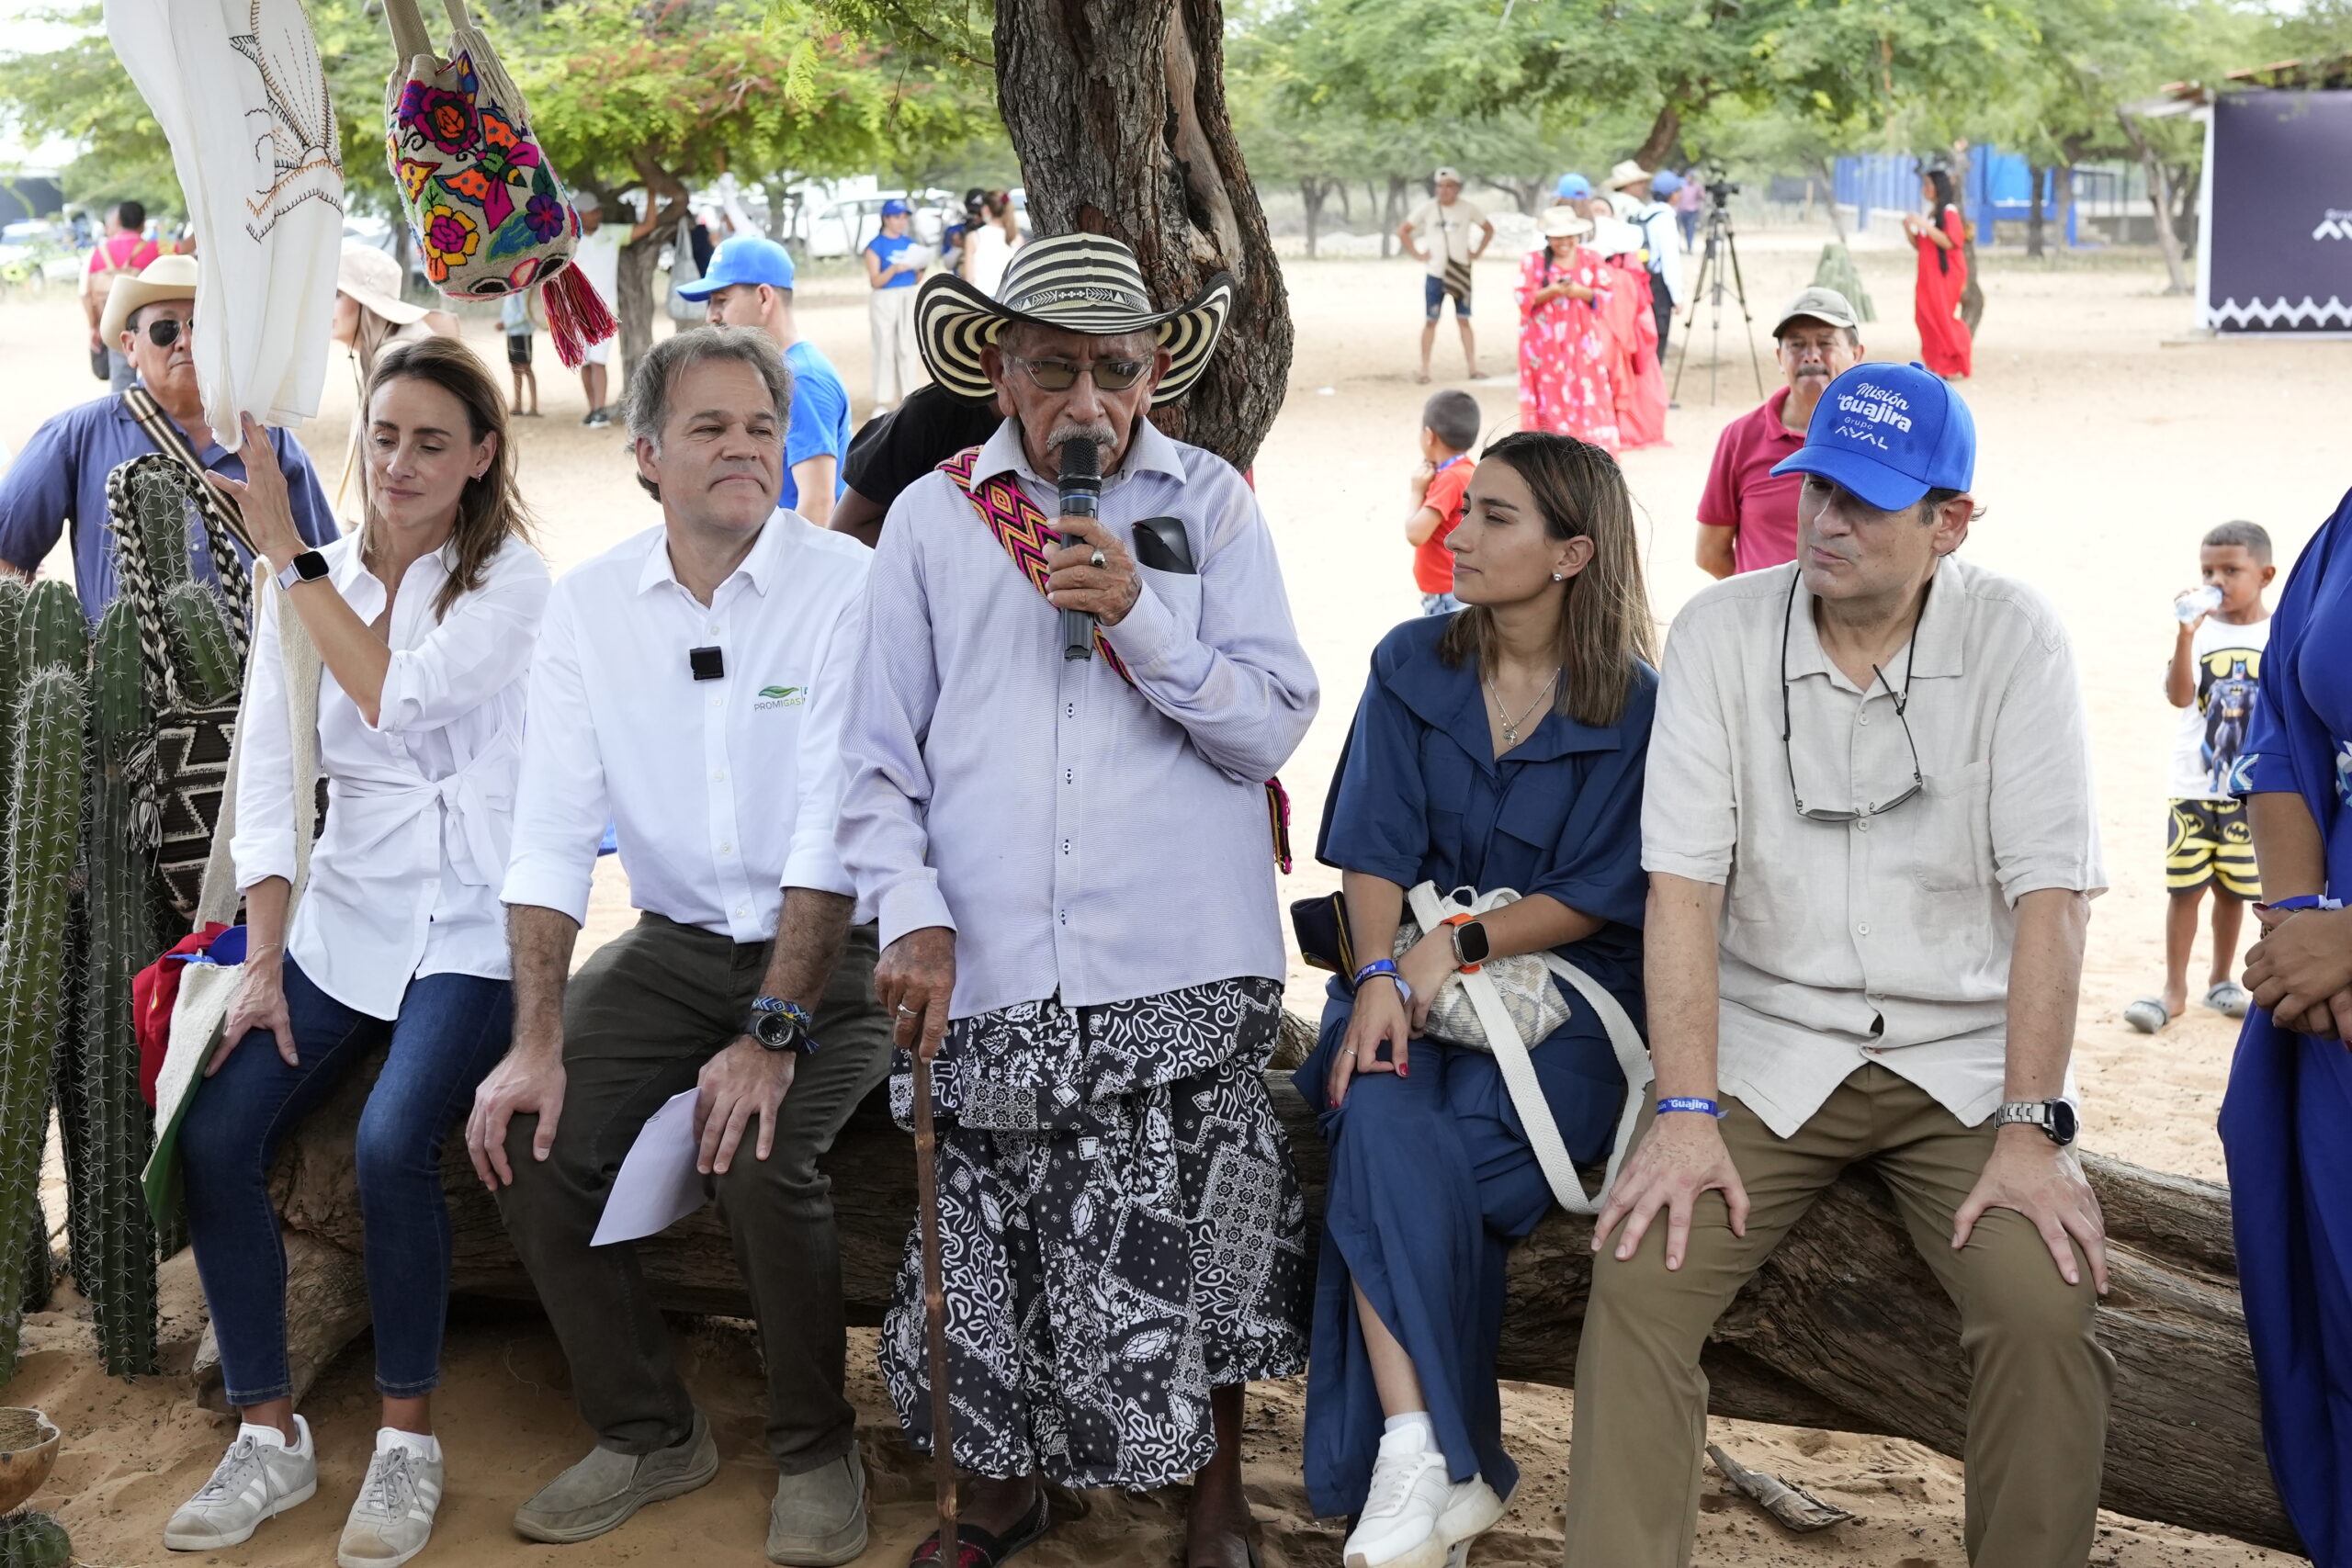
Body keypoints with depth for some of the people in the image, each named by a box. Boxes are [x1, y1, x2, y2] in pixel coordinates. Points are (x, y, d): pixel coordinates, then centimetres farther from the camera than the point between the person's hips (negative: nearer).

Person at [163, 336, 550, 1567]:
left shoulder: (511, 580, -3)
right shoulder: (305, 586, 9)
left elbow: (397, 696, -19)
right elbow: (269, 776, 3)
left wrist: (287, 552, -16)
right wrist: (263, 964, -5)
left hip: (468, 924, -4)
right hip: (339, 916, 4)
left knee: (391, 1143, -27)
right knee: (212, 1137, -15)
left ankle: (407, 1439, -6)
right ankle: (269, 1437, 1)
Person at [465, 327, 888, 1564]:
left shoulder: (844, 588, -11)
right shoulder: (589, 603, 1)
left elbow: (832, 834, -18)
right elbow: (552, 836, -4)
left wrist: (773, 1032, -24)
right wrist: (536, 1042, -14)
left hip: (833, 949, -4)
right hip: (678, 941, 4)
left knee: (762, 1162, -27)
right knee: (530, 1141, -13)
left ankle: (817, 1450, 1)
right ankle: (647, 1431, 10)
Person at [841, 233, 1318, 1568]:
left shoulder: (1210, 501, 7)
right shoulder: (932, 517, 9)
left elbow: (1275, 722, 0)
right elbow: (880, 753, 8)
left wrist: (1137, 615, -12)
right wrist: (913, 913, -4)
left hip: (1179, 966, -1)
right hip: (991, 969, 1)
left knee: (1186, 1244, 1)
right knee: (989, 1248, 4)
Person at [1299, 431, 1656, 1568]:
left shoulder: (1636, 708, -2)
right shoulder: (1412, 666, 6)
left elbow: (1596, 899, -5)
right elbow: (1373, 852, 1)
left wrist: (1459, 944, -18)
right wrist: (1380, 978, -16)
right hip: (1410, 975, 2)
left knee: (1394, 1160, -29)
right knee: (1385, 1122, -30)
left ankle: (1411, 1465, -14)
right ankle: (1441, 1472, -31)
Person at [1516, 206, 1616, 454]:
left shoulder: (1591, 258, 6)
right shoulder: (1533, 260, 1)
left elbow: (1605, 294, 4)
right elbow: (1523, 297, -3)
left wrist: (1582, 292, -15)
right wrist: (1550, 292, -19)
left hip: (1582, 339, 1)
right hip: (1545, 342, -1)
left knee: (1587, 395, -5)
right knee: (1550, 396, -3)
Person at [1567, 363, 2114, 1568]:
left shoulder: (2014, 637, -5)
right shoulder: (1720, 631, -3)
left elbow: (2049, 894, -9)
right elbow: (1685, 881, -8)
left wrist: (2028, 1130, -15)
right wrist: (1685, 1113, -16)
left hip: (1965, 1059, 0)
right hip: (1767, 1050, 1)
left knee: (2049, 1305, -23)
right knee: (1638, 1277, -22)